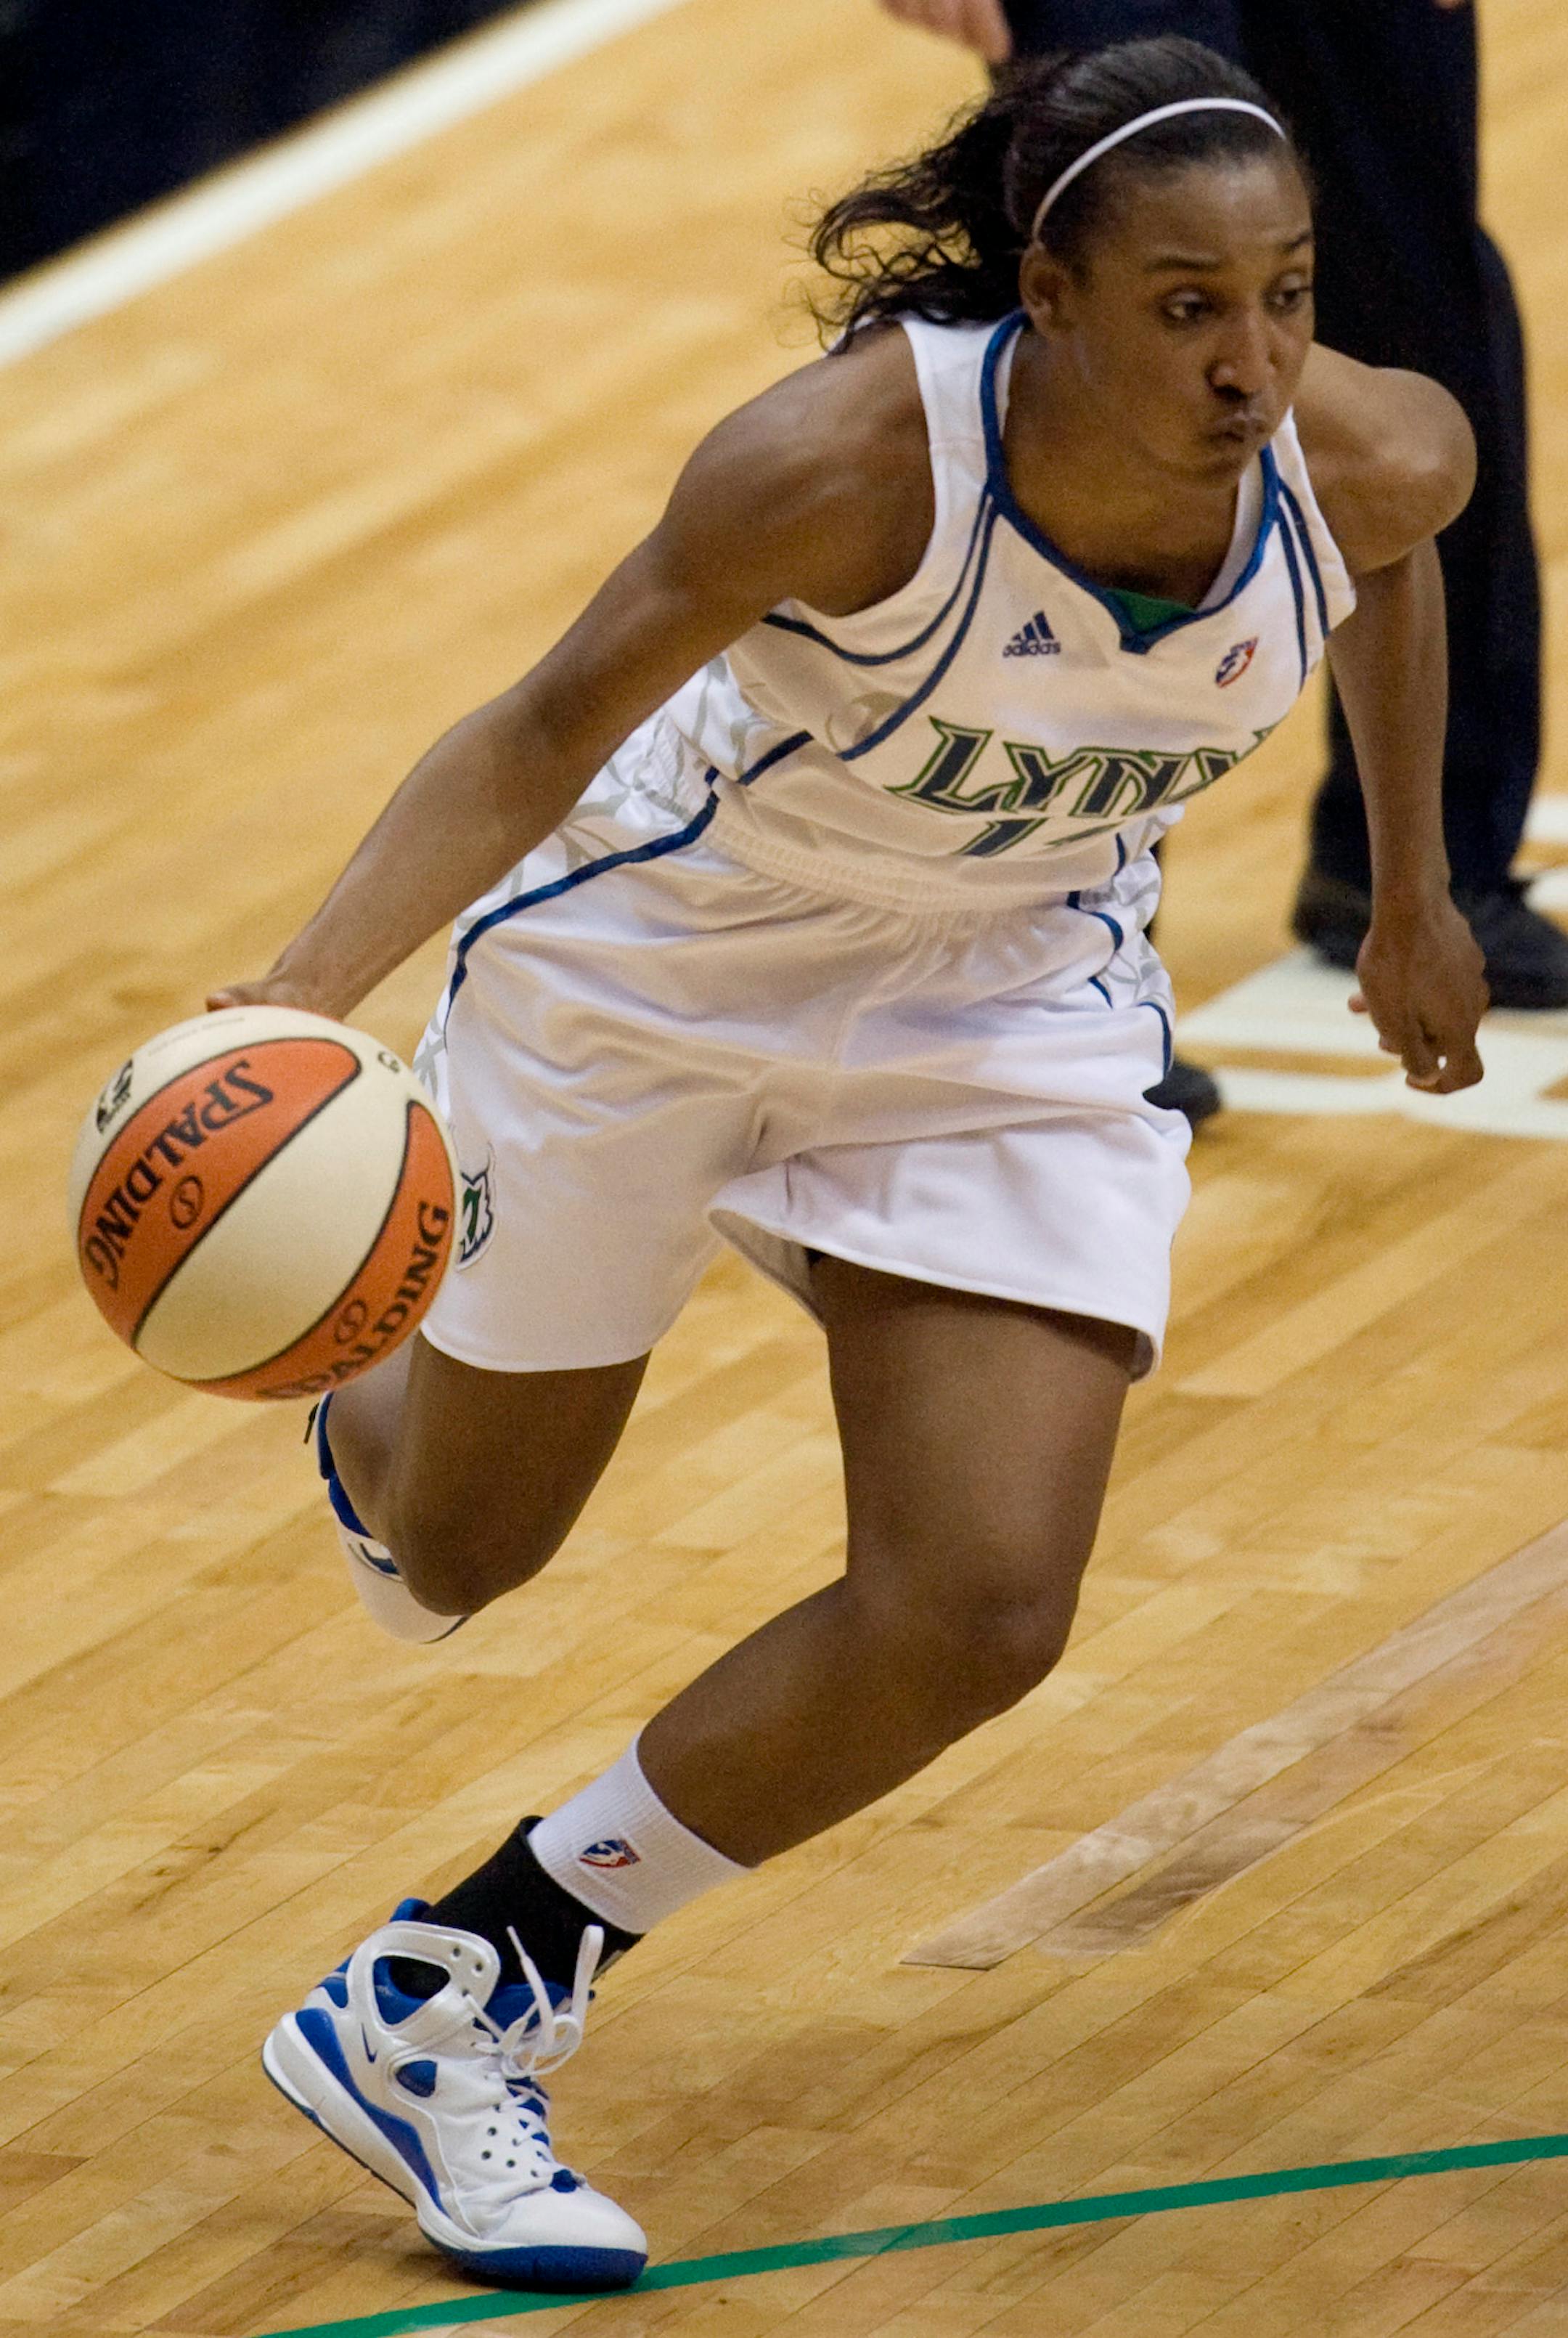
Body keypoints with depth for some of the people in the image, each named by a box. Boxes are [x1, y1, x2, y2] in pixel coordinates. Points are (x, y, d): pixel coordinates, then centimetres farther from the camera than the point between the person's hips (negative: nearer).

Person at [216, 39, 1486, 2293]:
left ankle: (444, 2006, 3)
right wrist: (311, 989, -39)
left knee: (976, 1619, -13)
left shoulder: (1368, 459, -24)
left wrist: (1414, 896, 14)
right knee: (461, 1548, 17)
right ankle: (371, 1429, 58)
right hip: (655, 962, -3)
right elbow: (556, 726, -25)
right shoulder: (851, 458, -37)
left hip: (1009, 1004, 3)